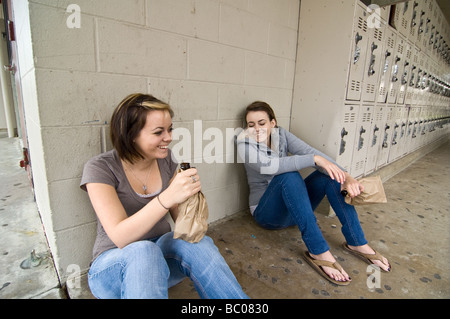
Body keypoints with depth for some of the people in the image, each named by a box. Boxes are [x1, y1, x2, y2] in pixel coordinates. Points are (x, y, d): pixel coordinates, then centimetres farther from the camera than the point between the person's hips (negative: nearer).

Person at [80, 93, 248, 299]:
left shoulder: (165, 160, -2)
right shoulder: (100, 168, -16)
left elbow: (179, 215, 3)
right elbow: (119, 237, -27)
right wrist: (168, 196, -40)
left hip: (161, 252, 4)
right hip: (113, 265, -3)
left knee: (197, 243, -28)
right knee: (143, 251, -38)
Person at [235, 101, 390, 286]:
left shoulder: (281, 135, 0)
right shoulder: (244, 145, -12)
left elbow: (310, 152, -15)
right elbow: (267, 165, -33)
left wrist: (345, 176, -30)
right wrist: (314, 159, -38)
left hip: (295, 207, 5)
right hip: (267, 212, -5)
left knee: (330, 172, -15)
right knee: (289, 176, -33)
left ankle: (357, 242, -10)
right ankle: (318, 252, -31)